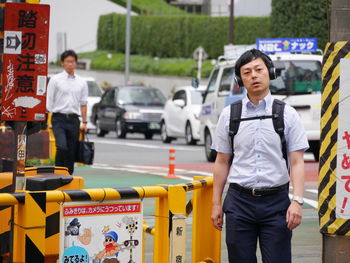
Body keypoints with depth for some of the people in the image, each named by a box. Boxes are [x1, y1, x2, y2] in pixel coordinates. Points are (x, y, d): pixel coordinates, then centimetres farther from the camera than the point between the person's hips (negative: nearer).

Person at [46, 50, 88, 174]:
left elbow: (83, 104, 16)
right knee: (62, 147, -22)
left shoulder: (81, 82, 13)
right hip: (59, 118, -4)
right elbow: (49, 102, 2)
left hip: (74, 119, 4)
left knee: (72, 151, 3)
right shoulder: (55, 80, 2)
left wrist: (84, 122, 10)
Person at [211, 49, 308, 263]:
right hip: (239, 200, 2)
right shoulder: (229, 115, 7)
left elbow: (297, 162, -2)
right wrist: (216, 203, 8)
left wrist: (297, 201, -13)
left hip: (276, 200, -2)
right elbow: (222, 161, 11)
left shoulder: (288, 114, 2)